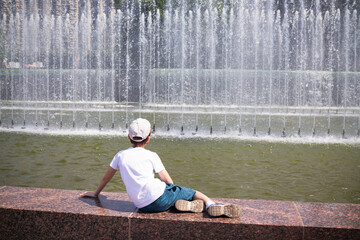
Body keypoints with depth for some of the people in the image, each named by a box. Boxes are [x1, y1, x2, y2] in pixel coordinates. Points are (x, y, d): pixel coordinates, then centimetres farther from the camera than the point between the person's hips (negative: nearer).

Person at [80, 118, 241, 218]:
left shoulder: (120, 155, 17)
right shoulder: (151, 156, 8)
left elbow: (107, 177, 30)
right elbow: (167, 180, 7)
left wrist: (96, 193, 45)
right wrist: (172, 191, 27)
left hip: (143, 206, 3)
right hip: (159, 195, -3)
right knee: (194, 193, 11)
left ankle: (183, 205, -11)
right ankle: (211, 205, -17)